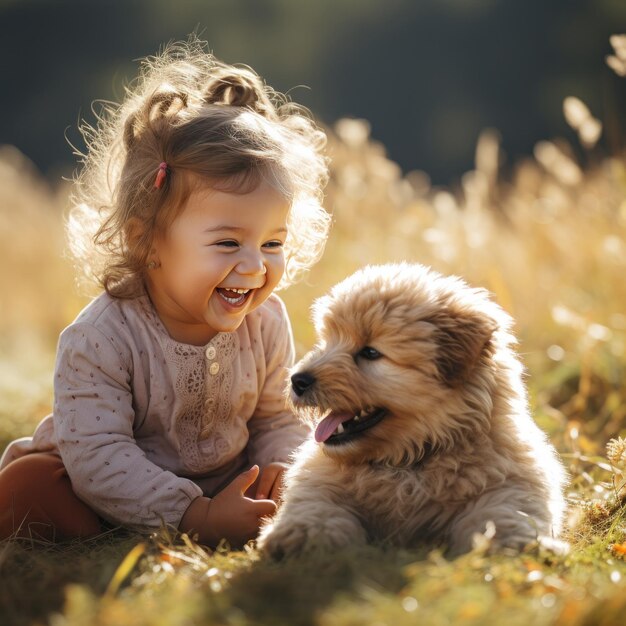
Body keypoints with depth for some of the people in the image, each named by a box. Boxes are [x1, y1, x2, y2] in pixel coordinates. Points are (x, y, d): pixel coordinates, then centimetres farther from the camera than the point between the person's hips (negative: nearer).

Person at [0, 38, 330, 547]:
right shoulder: (100, 340, -26)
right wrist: (198, 519, -37)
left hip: (223, 492, 4)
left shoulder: (265, 324, -9)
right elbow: (100, 457, -29)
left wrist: (282, 472, -20)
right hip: (110, 502, -4)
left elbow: (275, 420, 4)